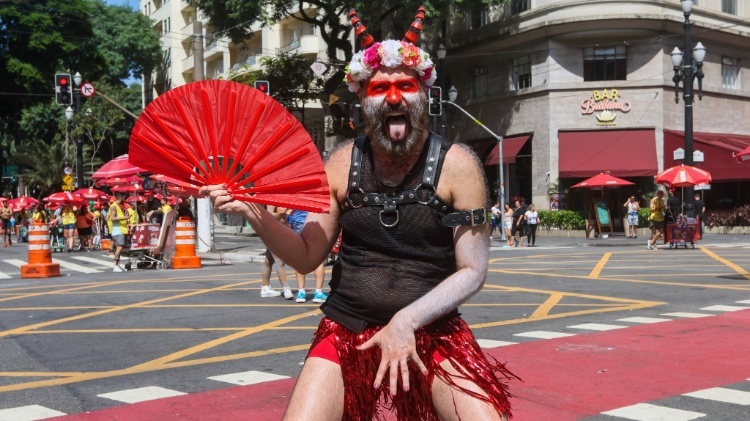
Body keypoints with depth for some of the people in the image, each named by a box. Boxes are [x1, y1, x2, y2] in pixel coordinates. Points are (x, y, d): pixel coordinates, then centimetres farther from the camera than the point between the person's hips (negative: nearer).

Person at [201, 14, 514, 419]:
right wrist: (254, 212, -13)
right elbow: (307, 256, 3)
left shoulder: (457, 165, -8)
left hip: (433, 332, -1)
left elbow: (472, 271, -8)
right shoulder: (343, 163, -1)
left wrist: (408, 320, -19)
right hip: (347, 331, 2)